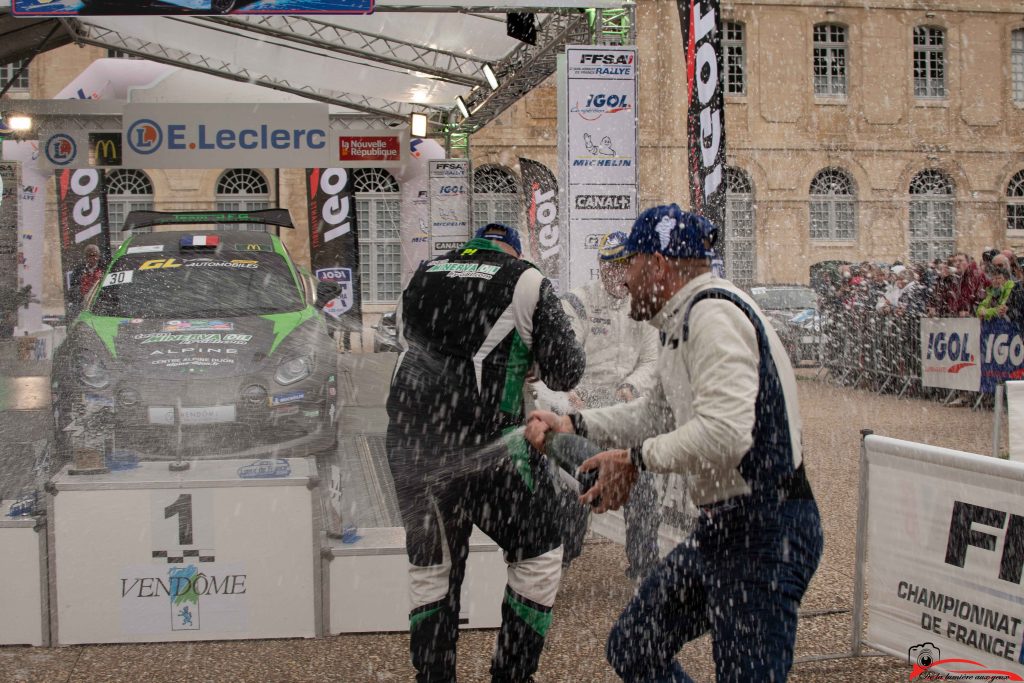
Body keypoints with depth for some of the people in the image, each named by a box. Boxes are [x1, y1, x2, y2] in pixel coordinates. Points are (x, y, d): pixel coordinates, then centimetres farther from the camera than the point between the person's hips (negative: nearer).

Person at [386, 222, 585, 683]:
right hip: (485, 444, -5)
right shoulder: (526, 283, 2)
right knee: (538, 553, 13)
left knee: (430, 563, 19)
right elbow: (566, 372, 2)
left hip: (409, 443, 5)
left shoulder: (418, 278, 16)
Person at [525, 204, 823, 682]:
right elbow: (657, 413, 28)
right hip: (721, 531, 11)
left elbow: (724, 432, -29)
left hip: (766, 534, -11)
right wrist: (575, 425, 18)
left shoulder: (713, 312, -17)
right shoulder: (682, 325, 15)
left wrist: (636, 457, -16)